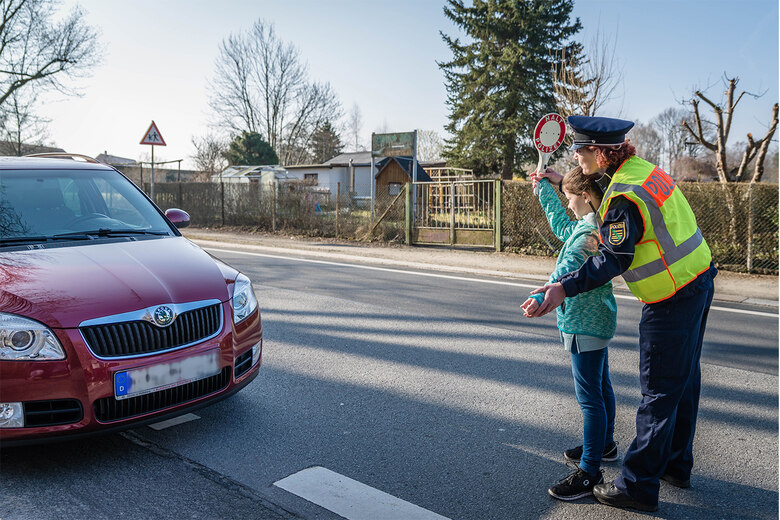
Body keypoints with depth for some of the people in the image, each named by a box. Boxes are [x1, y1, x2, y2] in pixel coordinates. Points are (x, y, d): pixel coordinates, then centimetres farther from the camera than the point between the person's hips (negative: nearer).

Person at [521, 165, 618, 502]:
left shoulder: (591, 231, -22)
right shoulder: (591, 224, 10)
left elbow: (568, 270, -37)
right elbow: (561, 225, 29)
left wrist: (542, 296, -50)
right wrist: (544, 187, 36)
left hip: (585, 323, -11)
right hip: (594, 319, 11)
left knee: (590, 396, -5)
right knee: (600, 386, 23)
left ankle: (590, 472, 2)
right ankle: (604, 444, 41)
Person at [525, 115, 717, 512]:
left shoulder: (624, 196, -24)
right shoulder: (642, 168, 7)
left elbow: (613, 259, -27)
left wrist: (564, 288, -31)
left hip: (673, 303, -10)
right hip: (697, 284, 10)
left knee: (659, 393, -2)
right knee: (683, 381, 20)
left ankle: (638, 486, 10)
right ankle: (676, 464, 36)